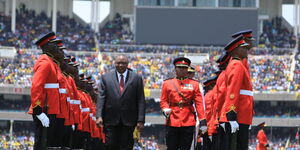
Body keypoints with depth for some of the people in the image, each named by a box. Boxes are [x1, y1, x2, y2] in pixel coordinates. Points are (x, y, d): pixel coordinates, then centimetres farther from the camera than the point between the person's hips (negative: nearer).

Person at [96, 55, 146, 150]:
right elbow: (101, 98, 1)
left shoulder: (136, 78, 5)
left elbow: (141, 101, 2)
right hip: (111, 120, 0)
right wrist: (99, 116, -11)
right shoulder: (106, 77, 7)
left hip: (128, 121, 0)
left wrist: (140, 120, -5)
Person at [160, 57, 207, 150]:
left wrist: (203, 122, -3)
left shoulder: (194, 84, 8)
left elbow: (199, 104, 4)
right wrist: (165, 109, -12)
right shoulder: (167, 83, 9)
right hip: (172, 121, 0)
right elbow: (163, 101, 11)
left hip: (188, 122, 0)